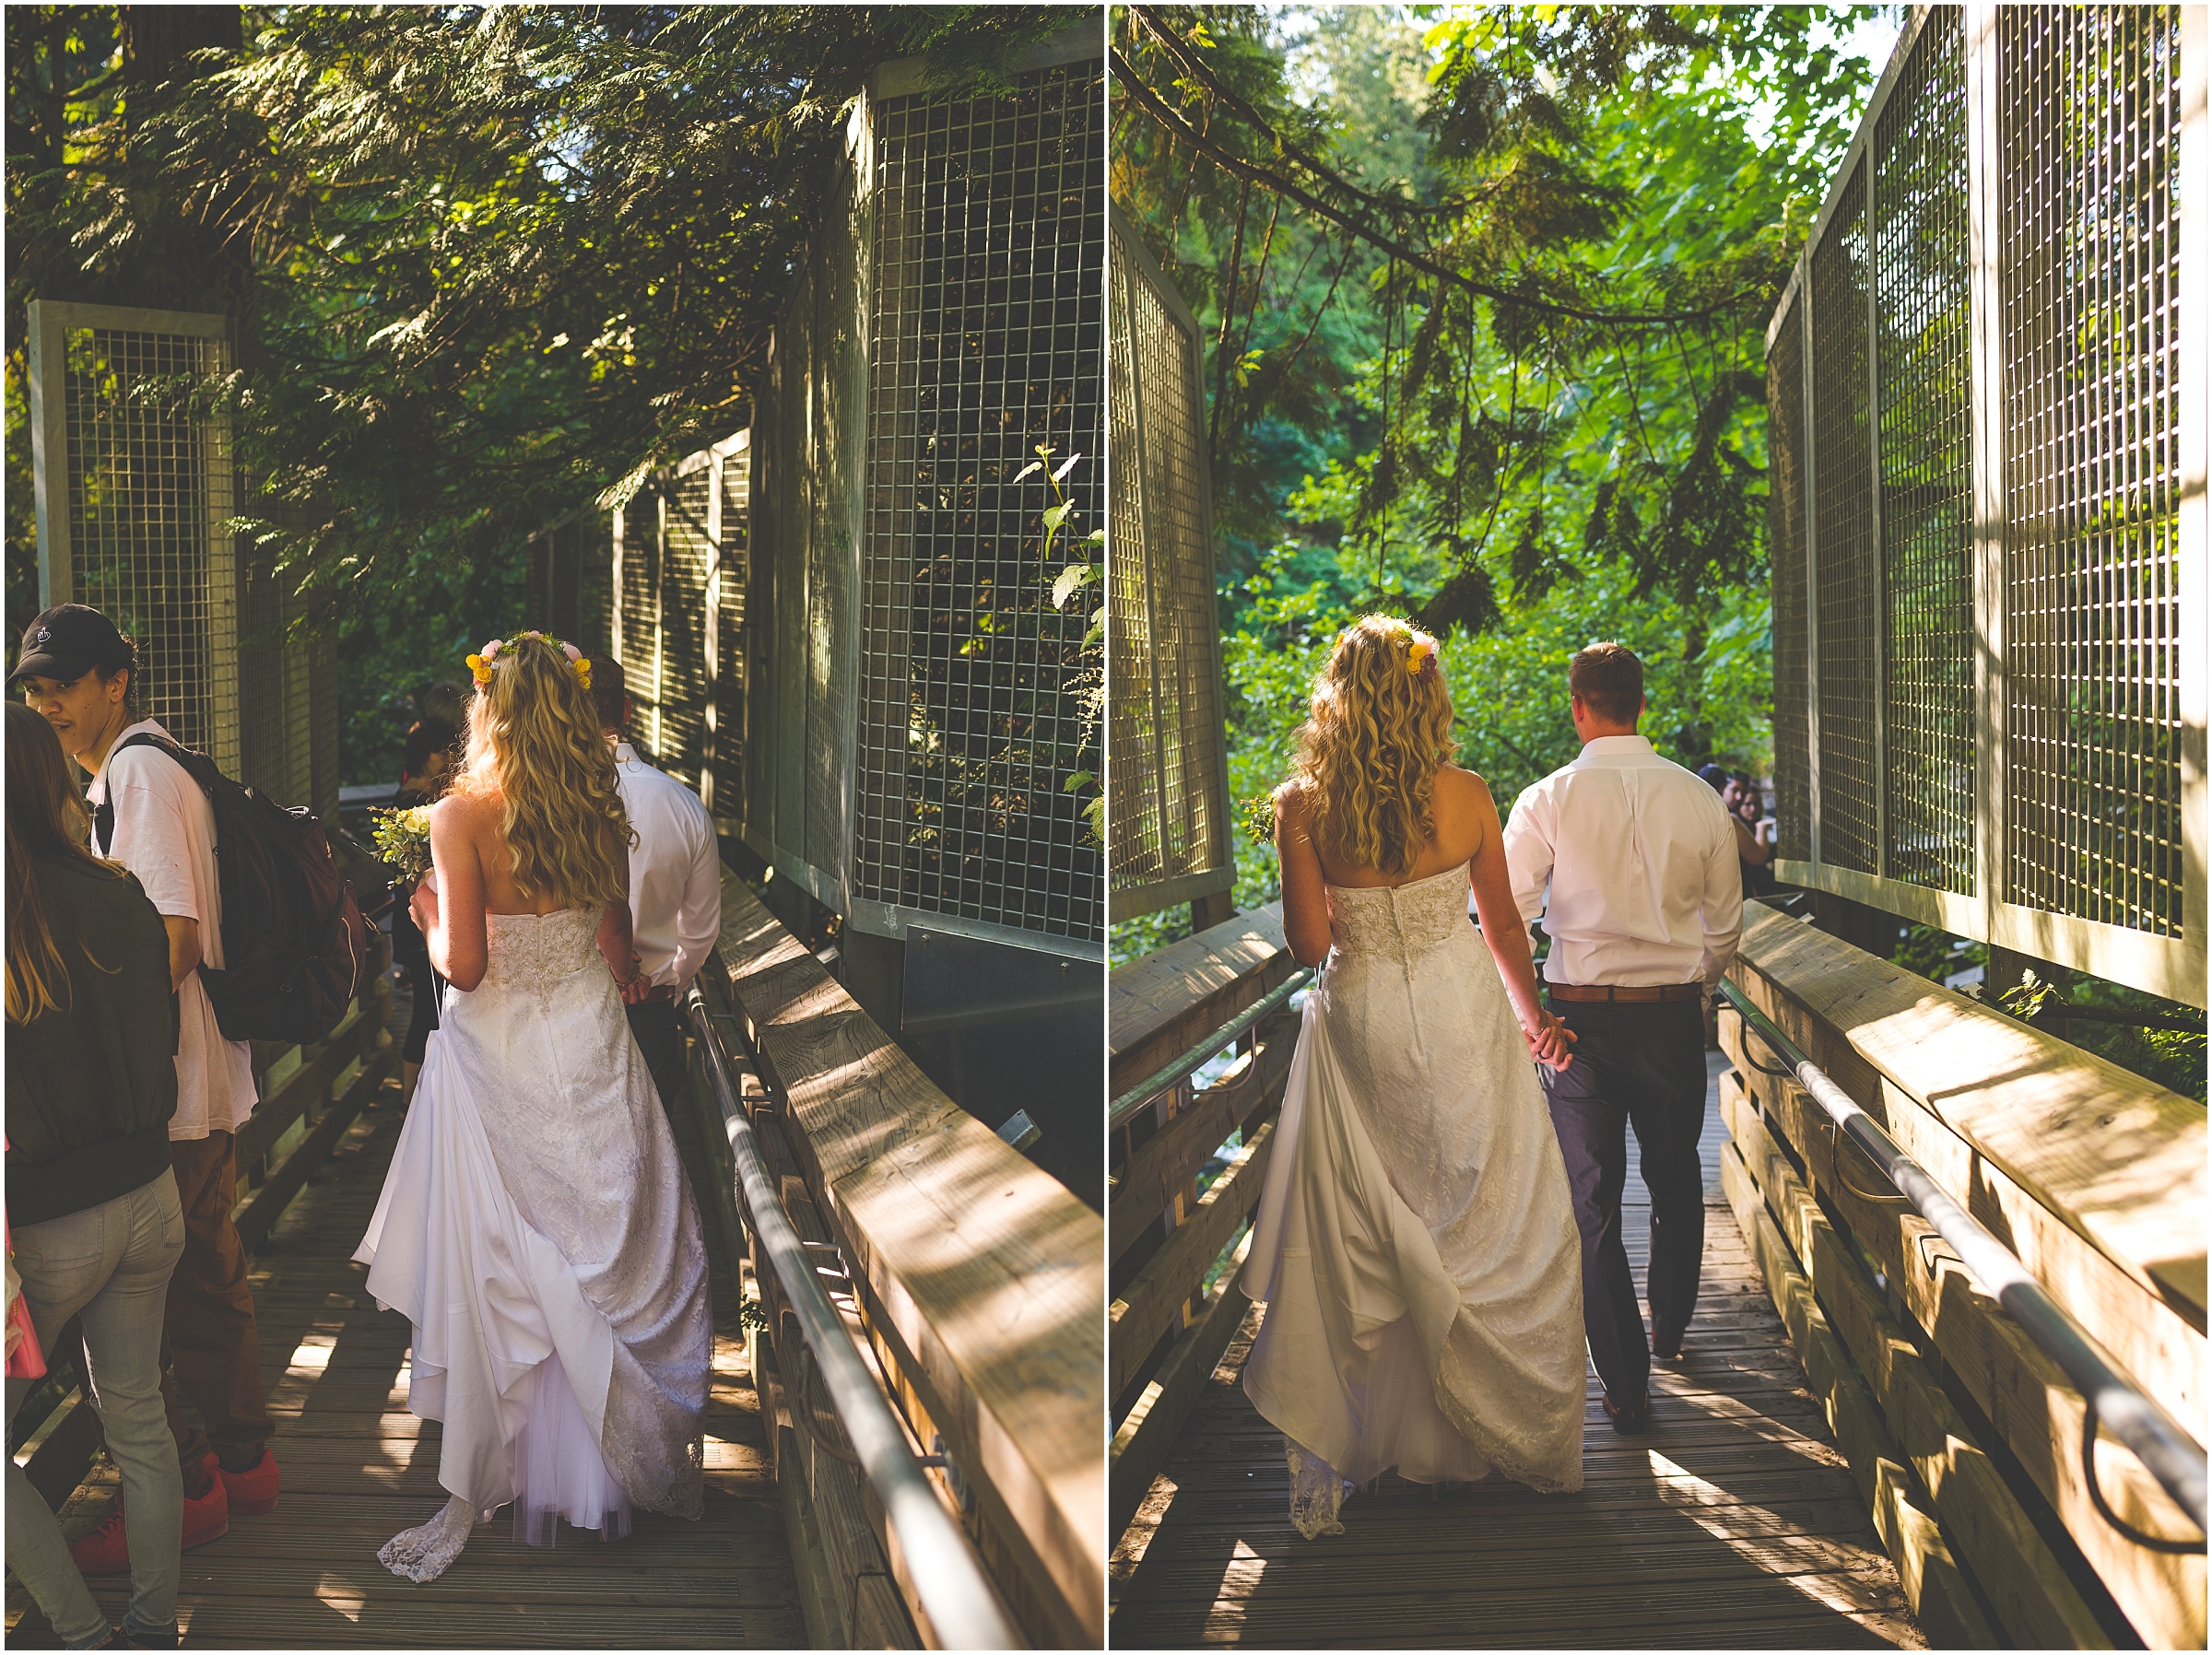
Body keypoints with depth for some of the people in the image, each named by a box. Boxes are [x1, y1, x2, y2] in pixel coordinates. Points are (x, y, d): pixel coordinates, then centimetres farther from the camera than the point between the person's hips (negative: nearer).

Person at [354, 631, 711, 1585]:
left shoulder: (461, 816, -13)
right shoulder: (599, 814, -1)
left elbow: (463, 964, -18)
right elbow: (619, 956, 4)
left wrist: (426, 916, 2)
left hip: (498, 1059, -4)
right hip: (590, 1046, 4)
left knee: (493, 1274, 2)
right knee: (606, 1265, 14)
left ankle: (476, 1498, 9)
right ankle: (601, 1471, 26)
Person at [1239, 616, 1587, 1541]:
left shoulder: (1303, 806, -12)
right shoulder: (1466, 797, -7)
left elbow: (1309, 945, -9)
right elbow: (1503, 925, 4)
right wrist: (1533, 1015, 21)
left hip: (1362, 1031, -1)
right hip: (1466, 1022, 1)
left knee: (1350, 1249, 9)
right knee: (1505, 1234, 15)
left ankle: (1328, 1470, 13)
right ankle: (1528, 1442, 28)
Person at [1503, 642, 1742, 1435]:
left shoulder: (1547, 802, -10)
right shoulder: (1699, 800, -2)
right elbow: (1725, 924, 7)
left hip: (1580, 1015, -3)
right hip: (1674, 1013, 3)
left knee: (1593, 1198, 7)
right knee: (1676, 1179, 23)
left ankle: (1626, 1382, 8)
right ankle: (1670, 1327, 44)